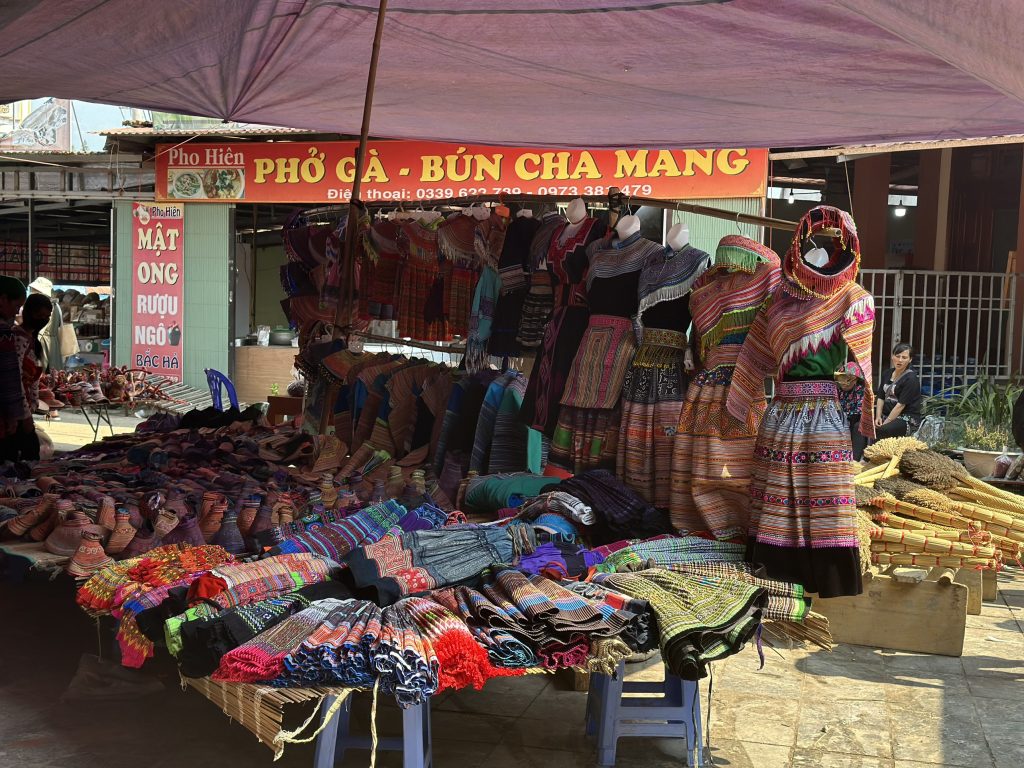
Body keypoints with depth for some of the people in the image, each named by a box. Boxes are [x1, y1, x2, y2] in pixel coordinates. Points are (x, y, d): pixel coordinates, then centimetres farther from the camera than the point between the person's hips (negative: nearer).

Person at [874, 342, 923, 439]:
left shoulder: (911, 379, -10)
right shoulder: (887, 373, 13)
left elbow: (901, 405, -16)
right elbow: (880, 397, 11)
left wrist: (885, 423, -18)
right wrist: (878, 417, -4)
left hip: (907, 420, -7)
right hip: (888, 415, 7)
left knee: (879, 432, -36)